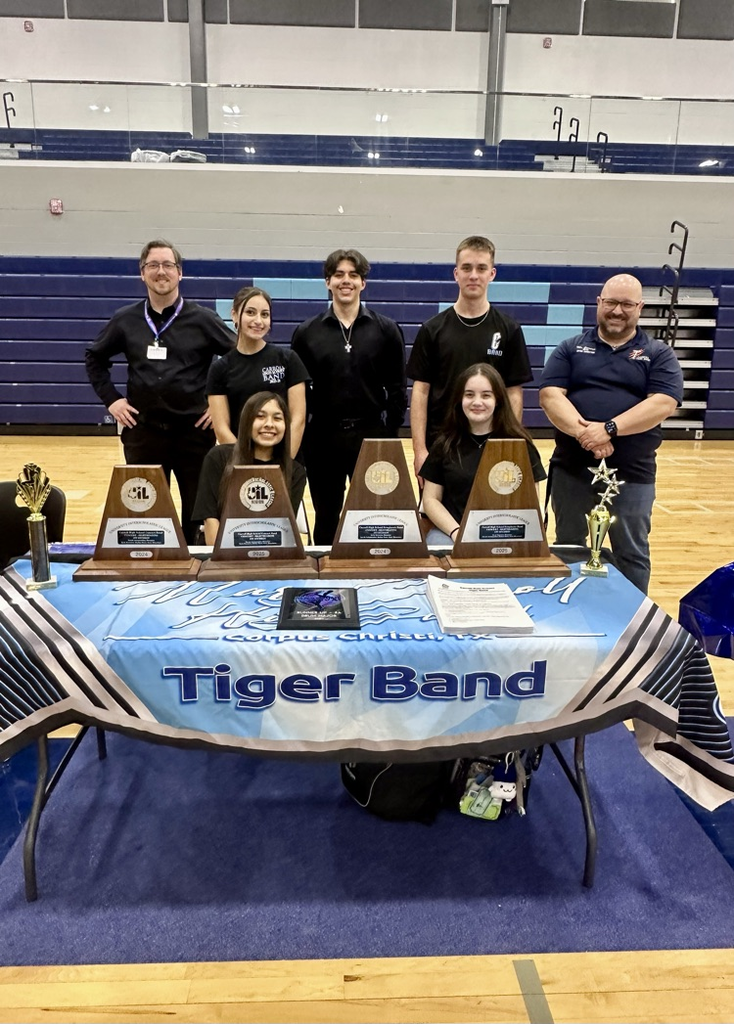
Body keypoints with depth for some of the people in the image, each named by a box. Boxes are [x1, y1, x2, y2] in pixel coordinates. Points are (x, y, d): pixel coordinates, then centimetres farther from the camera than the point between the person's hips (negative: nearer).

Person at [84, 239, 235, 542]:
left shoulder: (203, 319, -1)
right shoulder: (125, 320, 5)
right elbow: (94, 358, 18)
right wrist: (111, 399, 7)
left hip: (193, 431, -2)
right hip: (142, 432, 2)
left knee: (198, 512, 7)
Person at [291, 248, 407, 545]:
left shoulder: (386, 329, 2)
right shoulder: (306, 332, 3)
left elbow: (397, 389, 3)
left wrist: (390, 434, -3)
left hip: (371, 435, -1)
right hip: (323, 437, 1)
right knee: (326, 519, 12)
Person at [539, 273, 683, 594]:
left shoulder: (658, 354, 4)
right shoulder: (571, 348, 7)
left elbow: (663, 403, -10)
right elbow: (550, 395, -6)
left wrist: (609, 429, -22)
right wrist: (584, 432, -22)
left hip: (632, 473, -1)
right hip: (572, 468, 2)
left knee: (632, 553, 8)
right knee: (567, 547, 13)